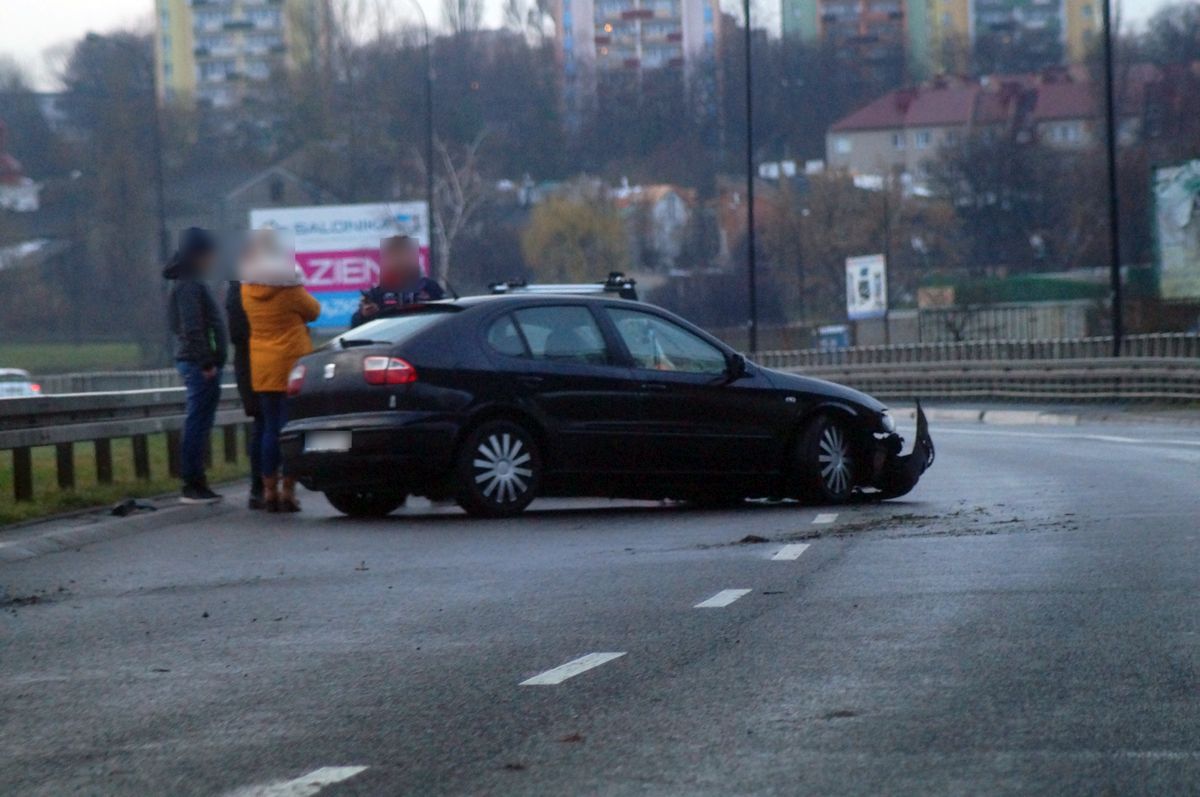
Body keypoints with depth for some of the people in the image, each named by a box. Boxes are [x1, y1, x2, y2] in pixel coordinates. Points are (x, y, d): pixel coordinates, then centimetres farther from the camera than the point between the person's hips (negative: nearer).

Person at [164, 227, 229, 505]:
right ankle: (192, 484, -7)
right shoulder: (189, 285, -12)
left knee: (198, 425, 12)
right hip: (198, 363, -10)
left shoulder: (189, 282, 19)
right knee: (197, 424, -8)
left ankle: (195, 483, 15)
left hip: (197, 364, 10)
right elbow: (192, 328, -19)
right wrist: (206, 362, -21)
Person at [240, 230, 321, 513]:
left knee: (270, 428, 9)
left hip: (262, 367, 4)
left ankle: (269, 489, 8)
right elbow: (314, 311, 4)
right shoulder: (290, 290, -10)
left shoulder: (247, 290, 2)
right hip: (292, 364, -4)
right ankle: (287, 490, -4)